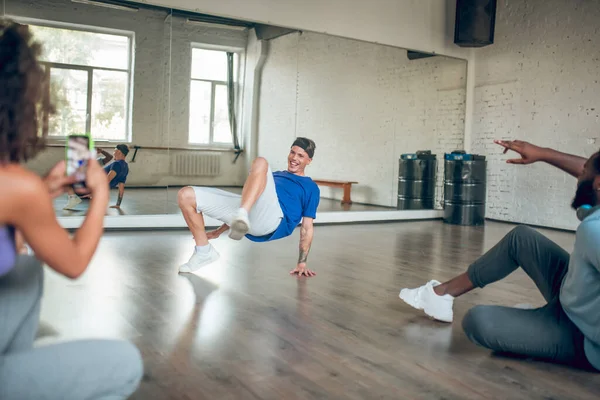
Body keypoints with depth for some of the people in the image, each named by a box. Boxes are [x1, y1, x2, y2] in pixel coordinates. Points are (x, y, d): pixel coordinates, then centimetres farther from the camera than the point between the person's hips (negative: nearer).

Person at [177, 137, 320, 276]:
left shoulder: (310, 187, 21)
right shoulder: (275, 175, 36)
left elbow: (307, 228, 15)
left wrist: (302, 263, 5)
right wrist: (218, 232, 35)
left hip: (273, 220, -6)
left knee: (260, 162, -26)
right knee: (186, 195, -2)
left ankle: (242, 217, -45)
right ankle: (204, 252, 7)